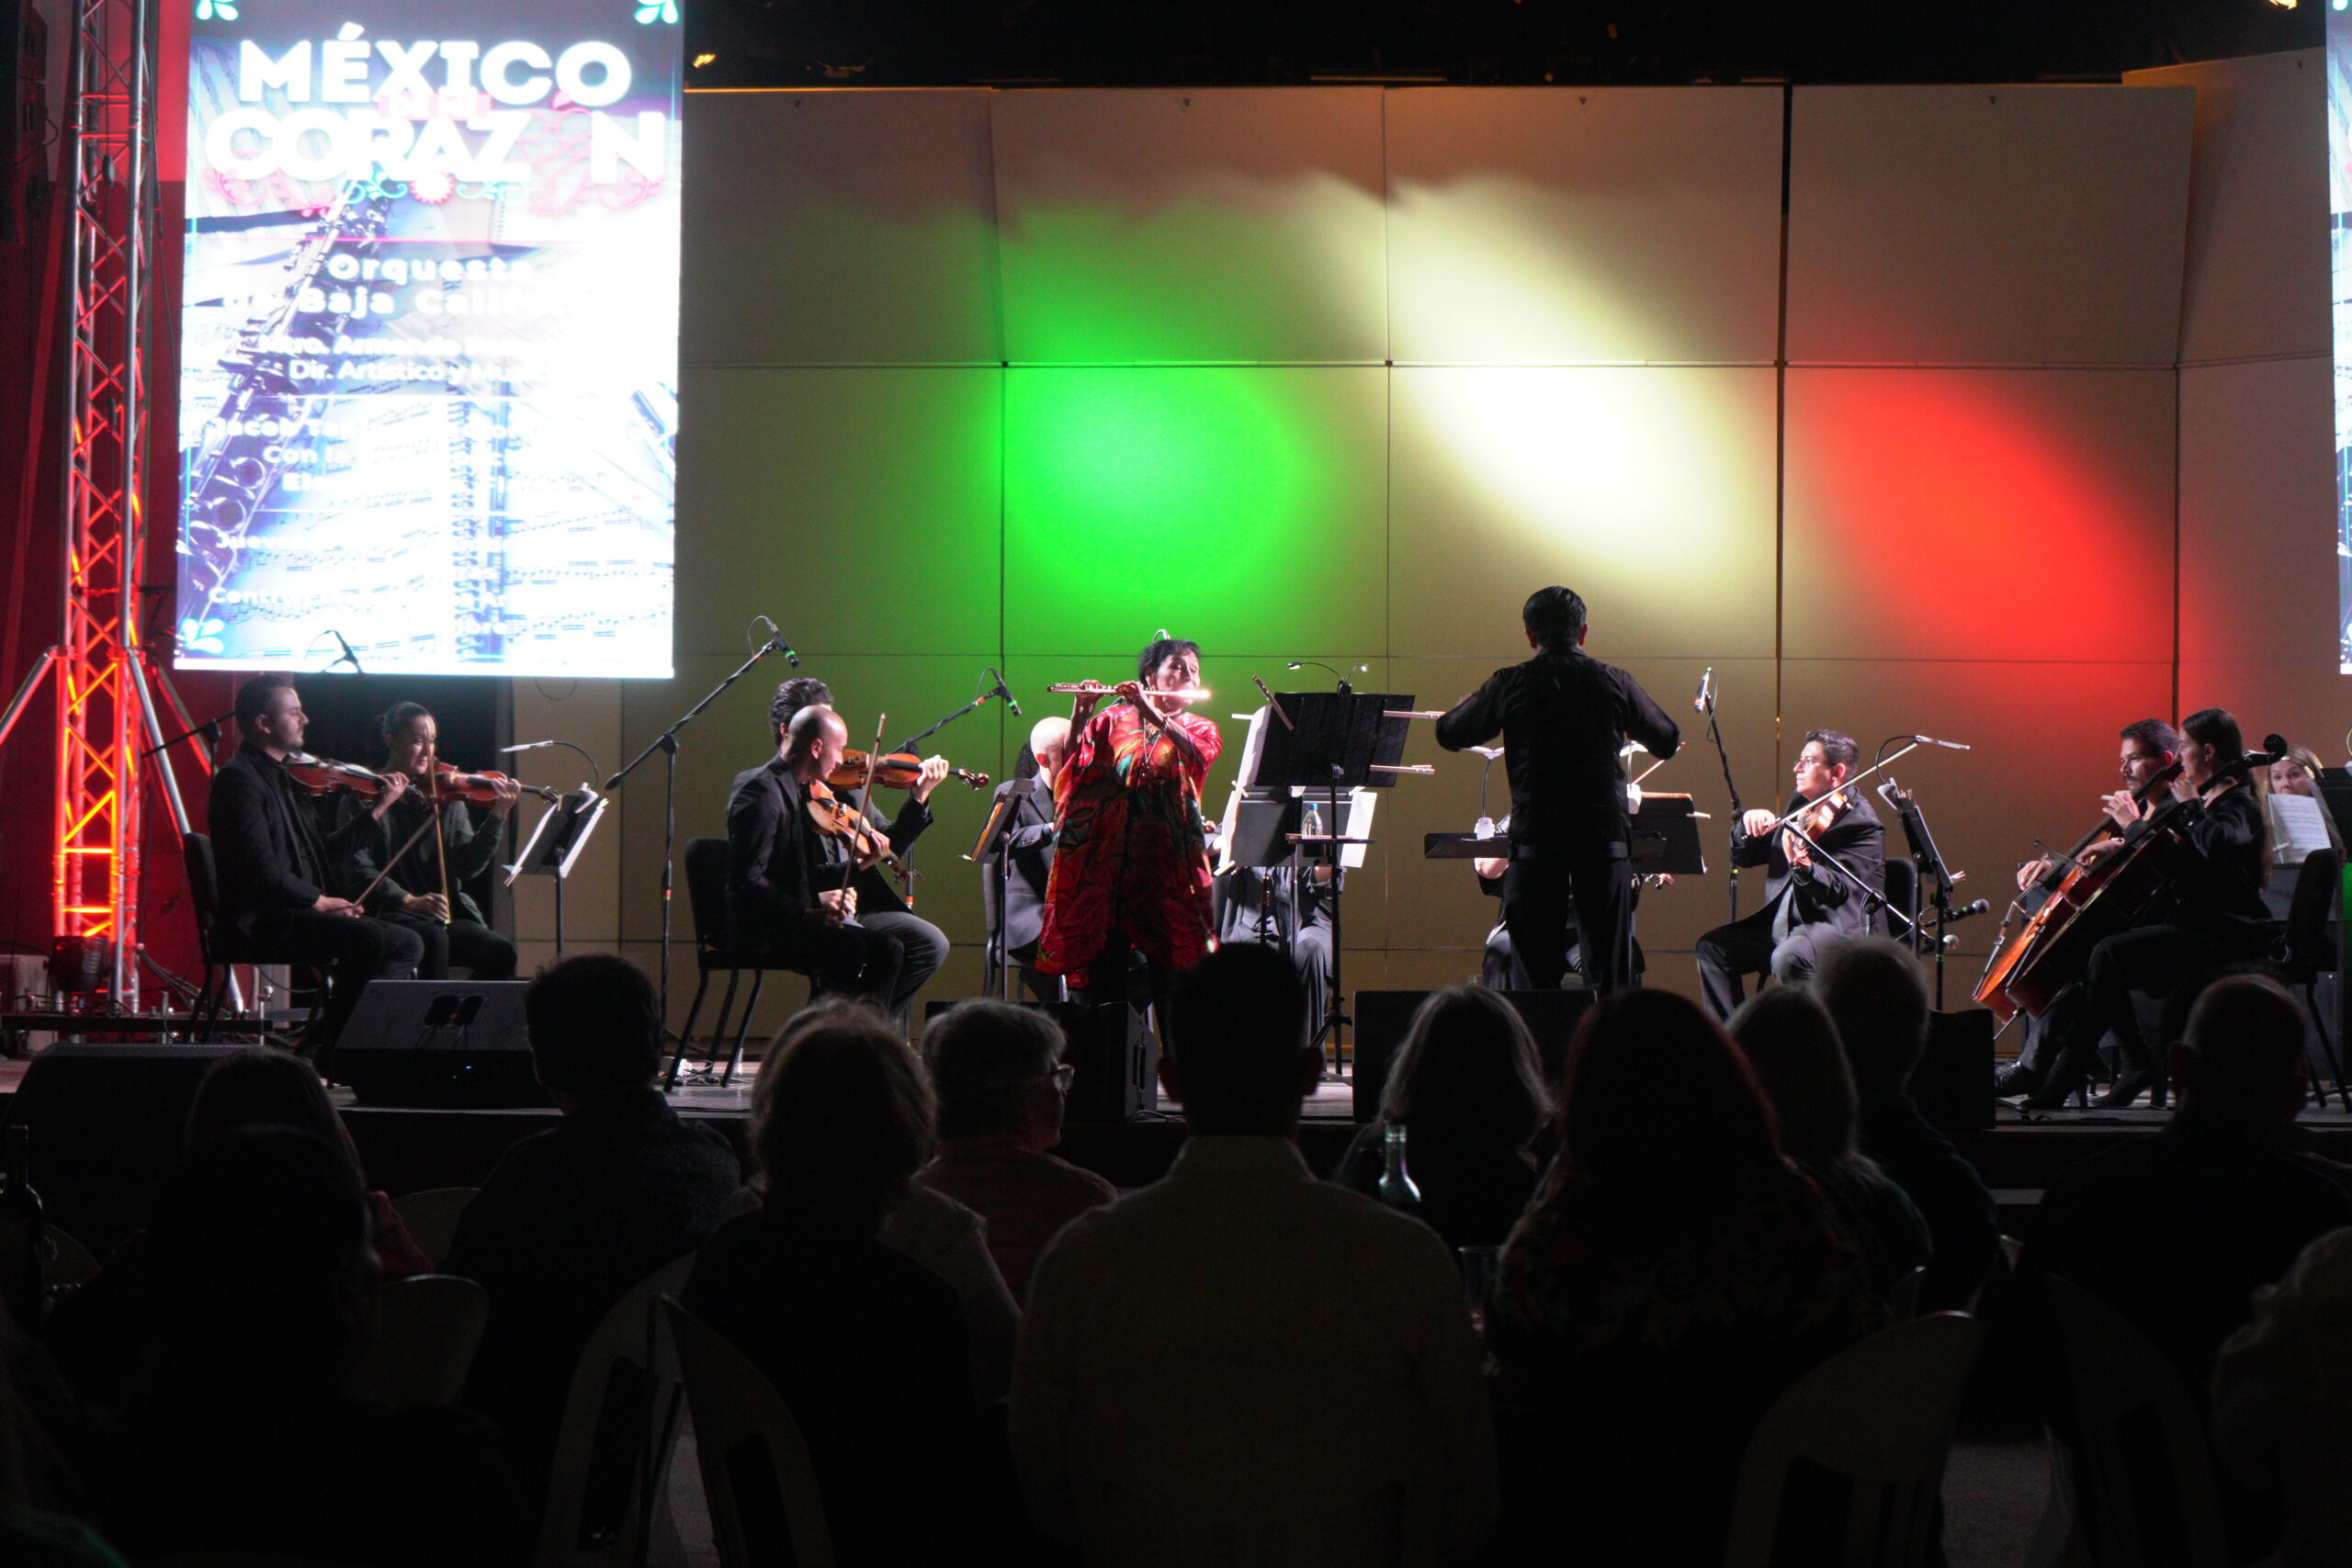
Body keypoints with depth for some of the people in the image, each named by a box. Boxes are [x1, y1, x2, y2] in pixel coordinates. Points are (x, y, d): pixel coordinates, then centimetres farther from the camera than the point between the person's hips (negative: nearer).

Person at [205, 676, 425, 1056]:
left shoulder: (285, 778, 19)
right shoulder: (239, 778, -10)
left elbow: (328, 855, 18)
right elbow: (261, 869, -20)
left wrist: (379, 808, 16)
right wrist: (320, 901, -16)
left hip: (299, 914, 10)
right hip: (258, 922, -10)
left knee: (407, 945, 2)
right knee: (367, 936, -29)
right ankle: (321, 1054, -20)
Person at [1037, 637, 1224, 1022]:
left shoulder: (1200, 729, 15)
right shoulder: (1113, 720, 12)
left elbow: (1199, 755, -9)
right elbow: (1073, 760, -1)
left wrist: (1153, 713, -19)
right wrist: (1080, 714, -16)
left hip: (1167, 866, 0)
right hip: (1104, 862, 0)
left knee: (1171, 987, -4)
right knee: (1102, 980, -1)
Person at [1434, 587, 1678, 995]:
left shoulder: (1510, 685, -4)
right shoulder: (1614, 682, 0)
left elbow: (1448, 734, 7)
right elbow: (1668, 742, 12)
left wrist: (1472, 703, 28)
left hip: (1535, 842, -1)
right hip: (1606, 839, 1)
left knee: (1536, 971, 5)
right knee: (1609, 970, 5)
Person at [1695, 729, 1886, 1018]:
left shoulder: (1861, 824, -11)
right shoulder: (1799, 804, 13)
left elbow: (1840, 891, -25)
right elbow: (1743, 857, 16)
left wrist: (1802, 866, -43)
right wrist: (1749, 825, -6)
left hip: (1836, 925, -9)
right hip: (1784, 922, 9)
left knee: (1787, 958, -36)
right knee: (1712, 947, -2)